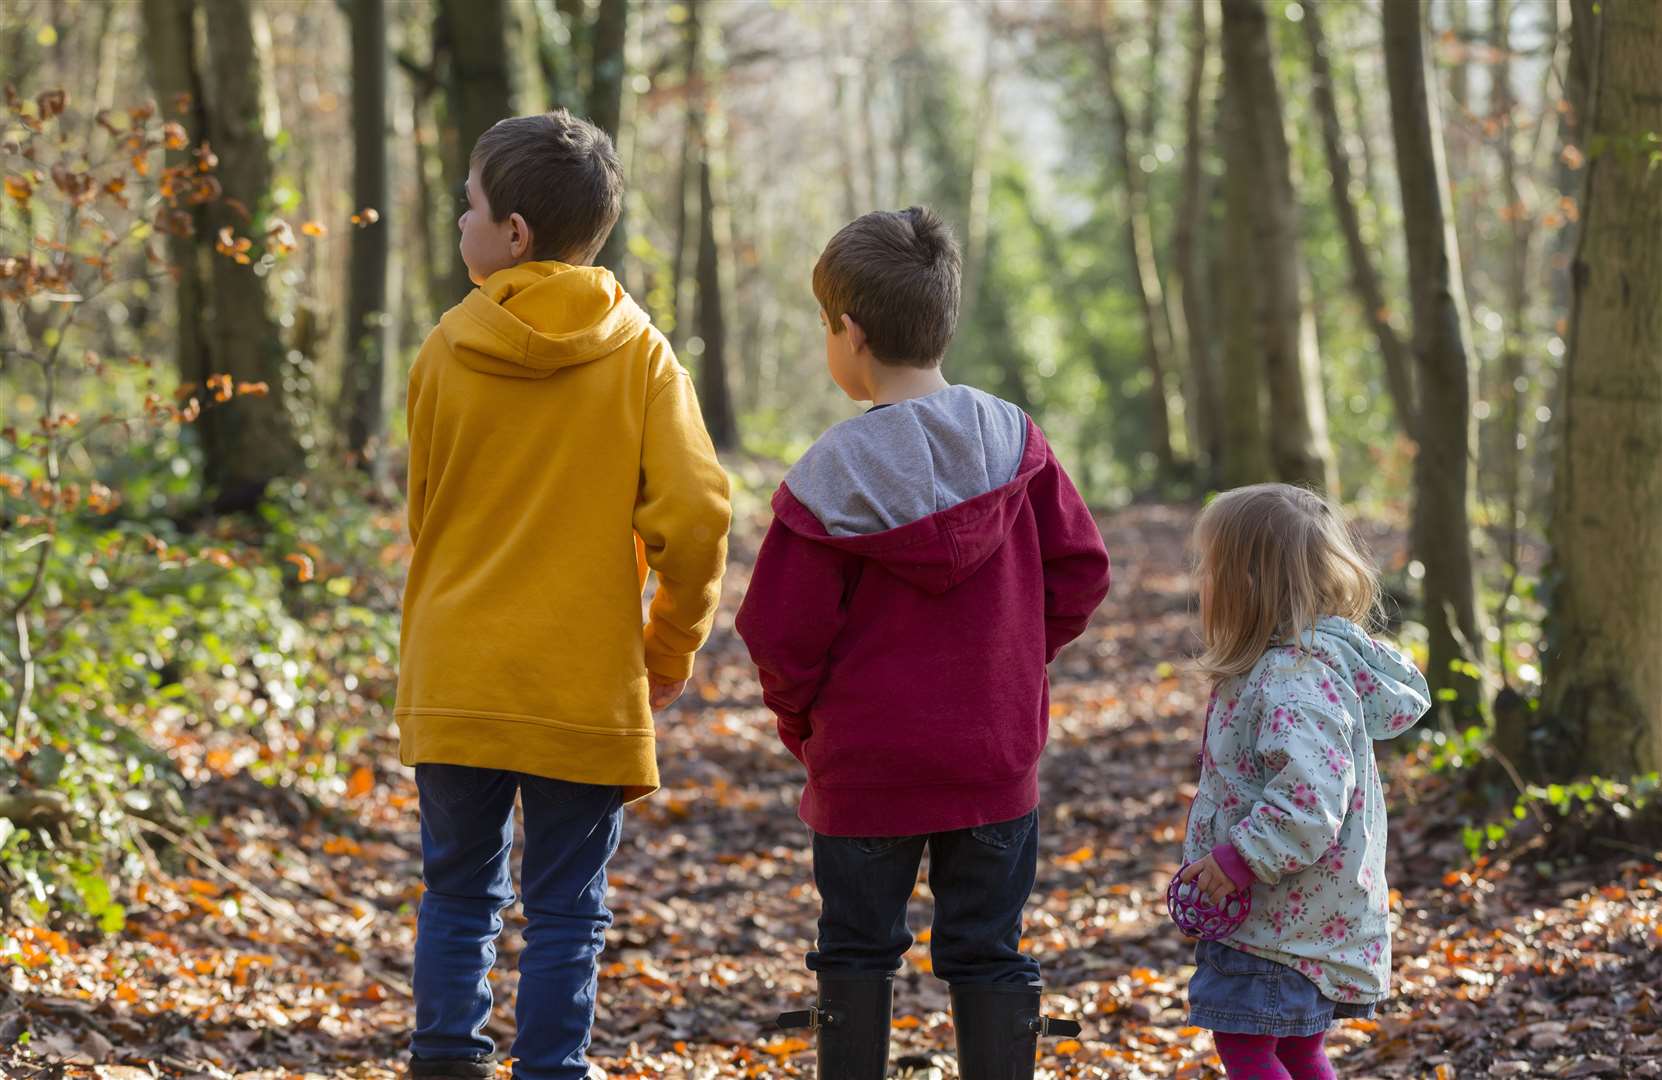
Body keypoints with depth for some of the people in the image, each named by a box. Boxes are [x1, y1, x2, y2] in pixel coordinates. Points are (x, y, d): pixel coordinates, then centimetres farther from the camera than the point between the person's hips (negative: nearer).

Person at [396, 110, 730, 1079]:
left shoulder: (449, 349, 0)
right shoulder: (637, 352, -4)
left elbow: (426, 514, 10)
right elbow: (695, 511, -12)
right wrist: (674, 643, 3)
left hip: (455, 684, 1)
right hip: (586, 689, -1)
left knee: (460, 892, 15)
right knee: (565, 912, 6)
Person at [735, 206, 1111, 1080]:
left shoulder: (828, 479, -14)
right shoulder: (1012, 442, -4)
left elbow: (782, 637, -11)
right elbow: (1079, 572, 1)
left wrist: (801, 724, 8)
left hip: (864, 769, -3)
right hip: (998, 758, 3)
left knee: (857, 953, 11)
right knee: (988, 953, 10)